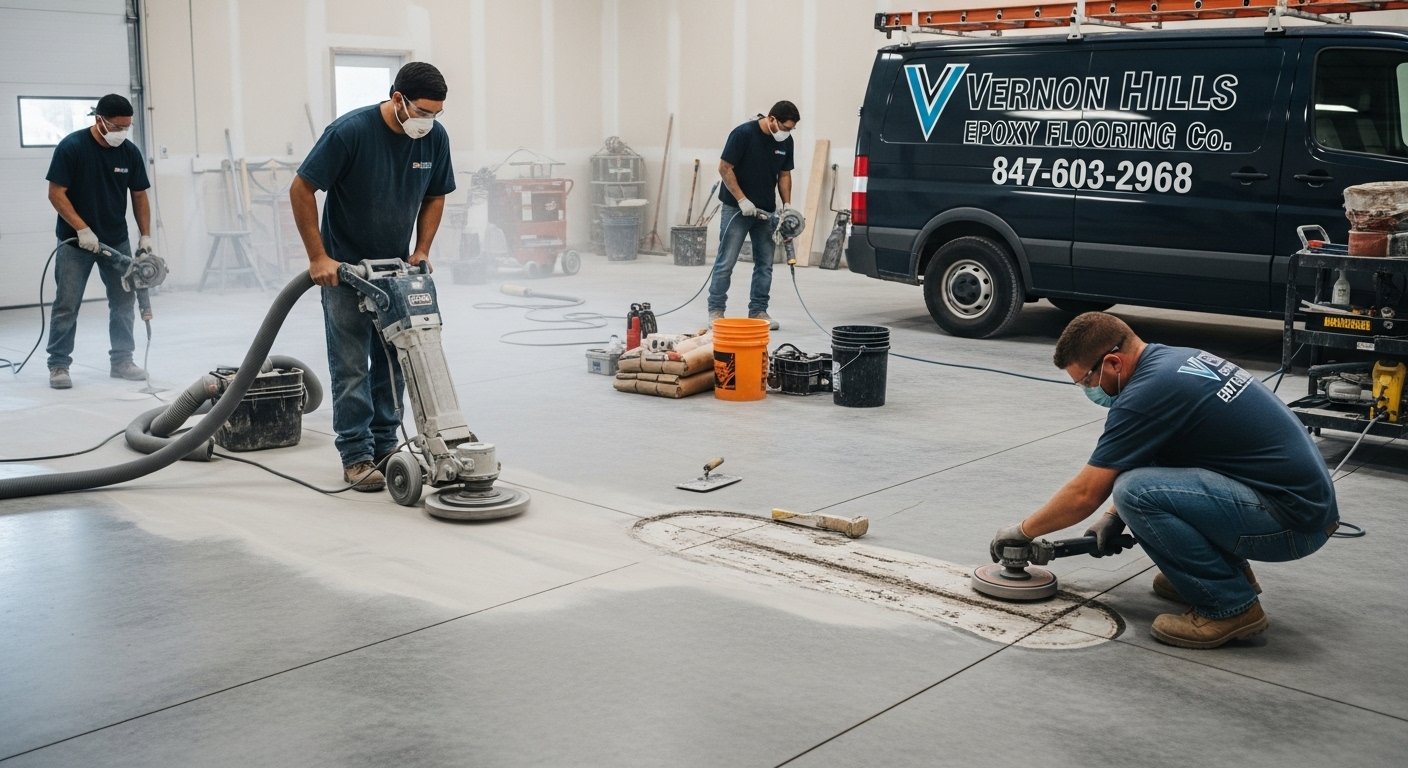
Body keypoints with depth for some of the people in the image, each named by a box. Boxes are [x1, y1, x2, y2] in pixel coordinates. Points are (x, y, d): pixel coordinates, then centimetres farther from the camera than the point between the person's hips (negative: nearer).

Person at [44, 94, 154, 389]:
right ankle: (58, 365, 5)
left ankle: (121, 361, 17)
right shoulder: (71, 147, -14)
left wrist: (145, 236, -2)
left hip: (117, 241, 4)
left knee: (124, 301, 6)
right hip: (75, 241, -4)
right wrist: (82, 229, -21)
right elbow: (56, 193, -13)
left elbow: (139, 196, 6)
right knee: (67, 305, -3)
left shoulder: (130, 152, -1)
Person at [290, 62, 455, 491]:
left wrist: (421, 251, -4)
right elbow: (301, 190, -17)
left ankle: (385, 447, 17)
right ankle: (356, 456, 3)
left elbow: (435, 197, 7)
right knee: (351, 366, -3)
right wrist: (317, 257, -18)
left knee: (394, 362, 8)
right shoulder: (350, 131, -23)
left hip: (396, 268, 5)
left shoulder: (436, 137, -8)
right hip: (344, 268, -5)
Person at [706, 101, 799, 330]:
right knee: (726, 262, -4)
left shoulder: (786, 141, 2)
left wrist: (787, 204, -2)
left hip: (766, 211, 6)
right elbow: (725, 168, -15)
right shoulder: (743, 133, -17)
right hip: (736, 208, -6)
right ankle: (716, 310, 3)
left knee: (765, 263, 6)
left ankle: (758, 311, 13)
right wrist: (742, 200, -18)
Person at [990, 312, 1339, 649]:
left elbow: (1085, 495, -11)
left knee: (1137, 491, -22)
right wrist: (1115, 517, 25)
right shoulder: (1176, 359, 10)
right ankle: (1227, 569, 18)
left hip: (1293, 519, -10)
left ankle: (1231, 604, -7)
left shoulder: (1148, 392, -18)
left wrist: (1022, 531, 4)